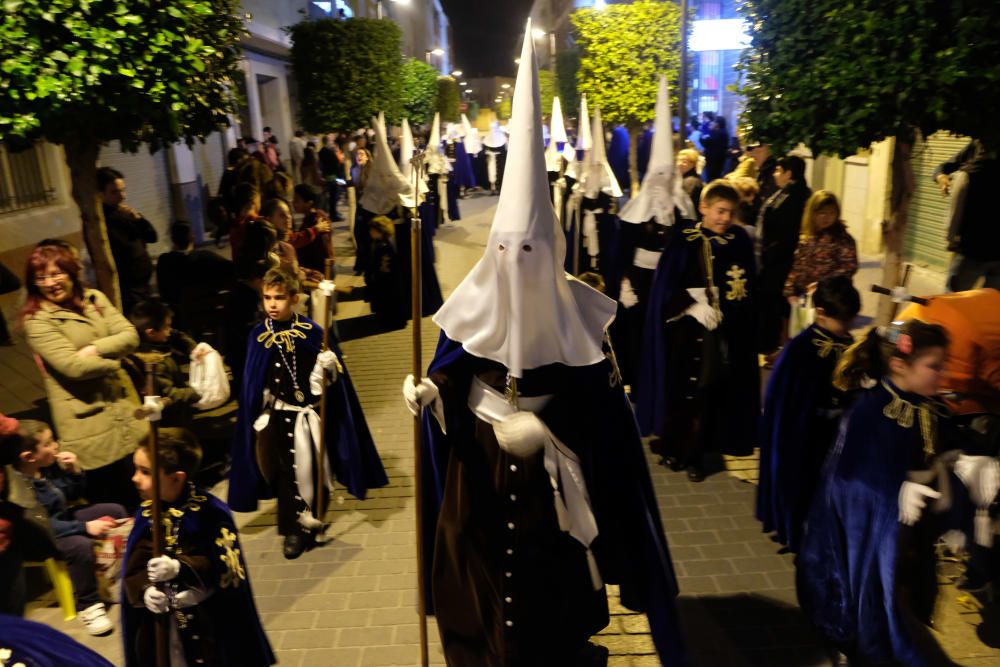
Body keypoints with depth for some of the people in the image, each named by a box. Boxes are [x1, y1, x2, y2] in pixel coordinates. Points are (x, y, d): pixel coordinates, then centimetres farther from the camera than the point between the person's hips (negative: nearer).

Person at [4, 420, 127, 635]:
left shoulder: (49, 466, -6)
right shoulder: (17, 485, -27)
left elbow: (76, 495, 9)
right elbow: (42, 526, -30)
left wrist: (75, 471, -9)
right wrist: (85, 527, -32)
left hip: (64, 518, 8)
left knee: (115, 511, 6)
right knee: (81, 546, -33)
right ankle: (87, 605, -17)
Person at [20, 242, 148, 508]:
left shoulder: (95, 299, 7)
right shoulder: (37, 320, -10)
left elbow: (130, 336, -3)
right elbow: (74, 365, -20)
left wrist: (96, 349, -18)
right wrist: (113, 362, -7)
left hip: (124, 406, 5)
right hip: (88, 419, -5)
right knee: (109, 501, 6)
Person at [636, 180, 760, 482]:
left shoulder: (740, 241, 2)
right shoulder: (682, 239, -4)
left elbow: (747, 290, 4)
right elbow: (665, 286, -7)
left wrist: (721, 311, -10)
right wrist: (694, 307, -18)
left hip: (725, 331, 1)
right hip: (684, 329, -1)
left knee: (706, 393, 6)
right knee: (679, 390, 7)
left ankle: (694, 455, 19)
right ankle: (673, 446, 25)